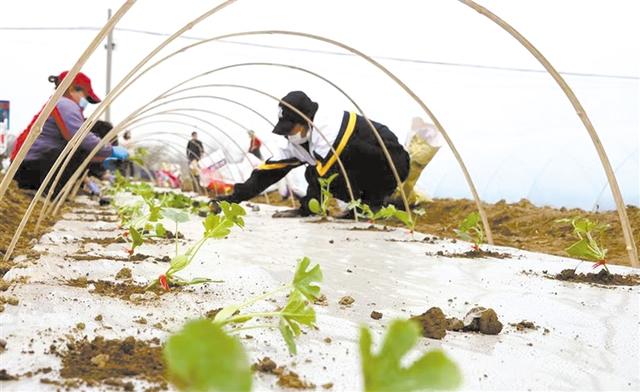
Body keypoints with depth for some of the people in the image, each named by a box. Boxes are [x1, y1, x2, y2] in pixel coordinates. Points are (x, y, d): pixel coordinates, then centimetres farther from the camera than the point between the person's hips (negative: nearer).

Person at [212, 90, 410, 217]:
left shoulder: (328, 126, -25)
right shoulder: (299, 141, 3)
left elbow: (325, 171, -28)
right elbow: (272, 168, 4)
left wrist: (305, 209, -20)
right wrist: (236, 196, -1)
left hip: (390, 163, -9)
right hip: (365, 167, 9)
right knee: (313, 176, 2)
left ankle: (372, 203, -11)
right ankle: (366, 201, 5)